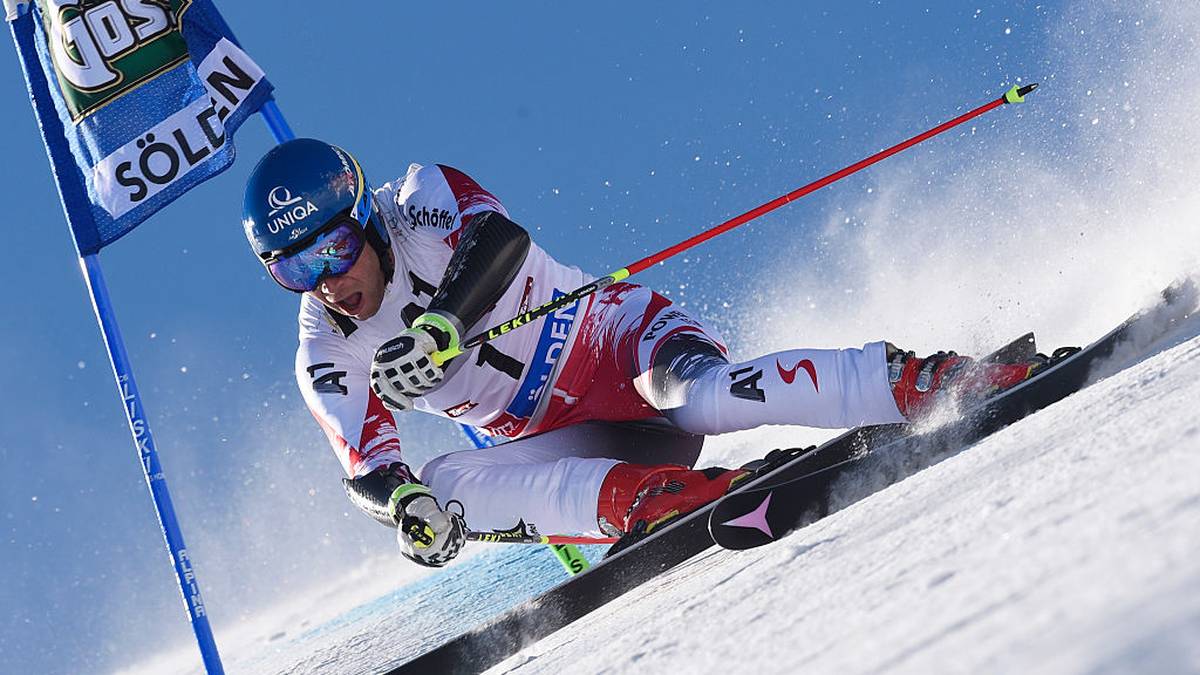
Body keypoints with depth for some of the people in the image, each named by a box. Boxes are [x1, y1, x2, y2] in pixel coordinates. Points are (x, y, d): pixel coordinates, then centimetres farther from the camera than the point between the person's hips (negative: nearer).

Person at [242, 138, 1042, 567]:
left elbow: (501, 239, -30)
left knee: (699, 394, -37)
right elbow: (367, 466, -10)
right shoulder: (328, 365, 0)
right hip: (566, 443, 5)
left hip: (618, 343, -5)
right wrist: (402, 500, -34)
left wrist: (437, 328, -46)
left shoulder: (421, 202, -10)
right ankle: (653, 495, -37)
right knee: (444, 484, -21)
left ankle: (932, 384, -35)